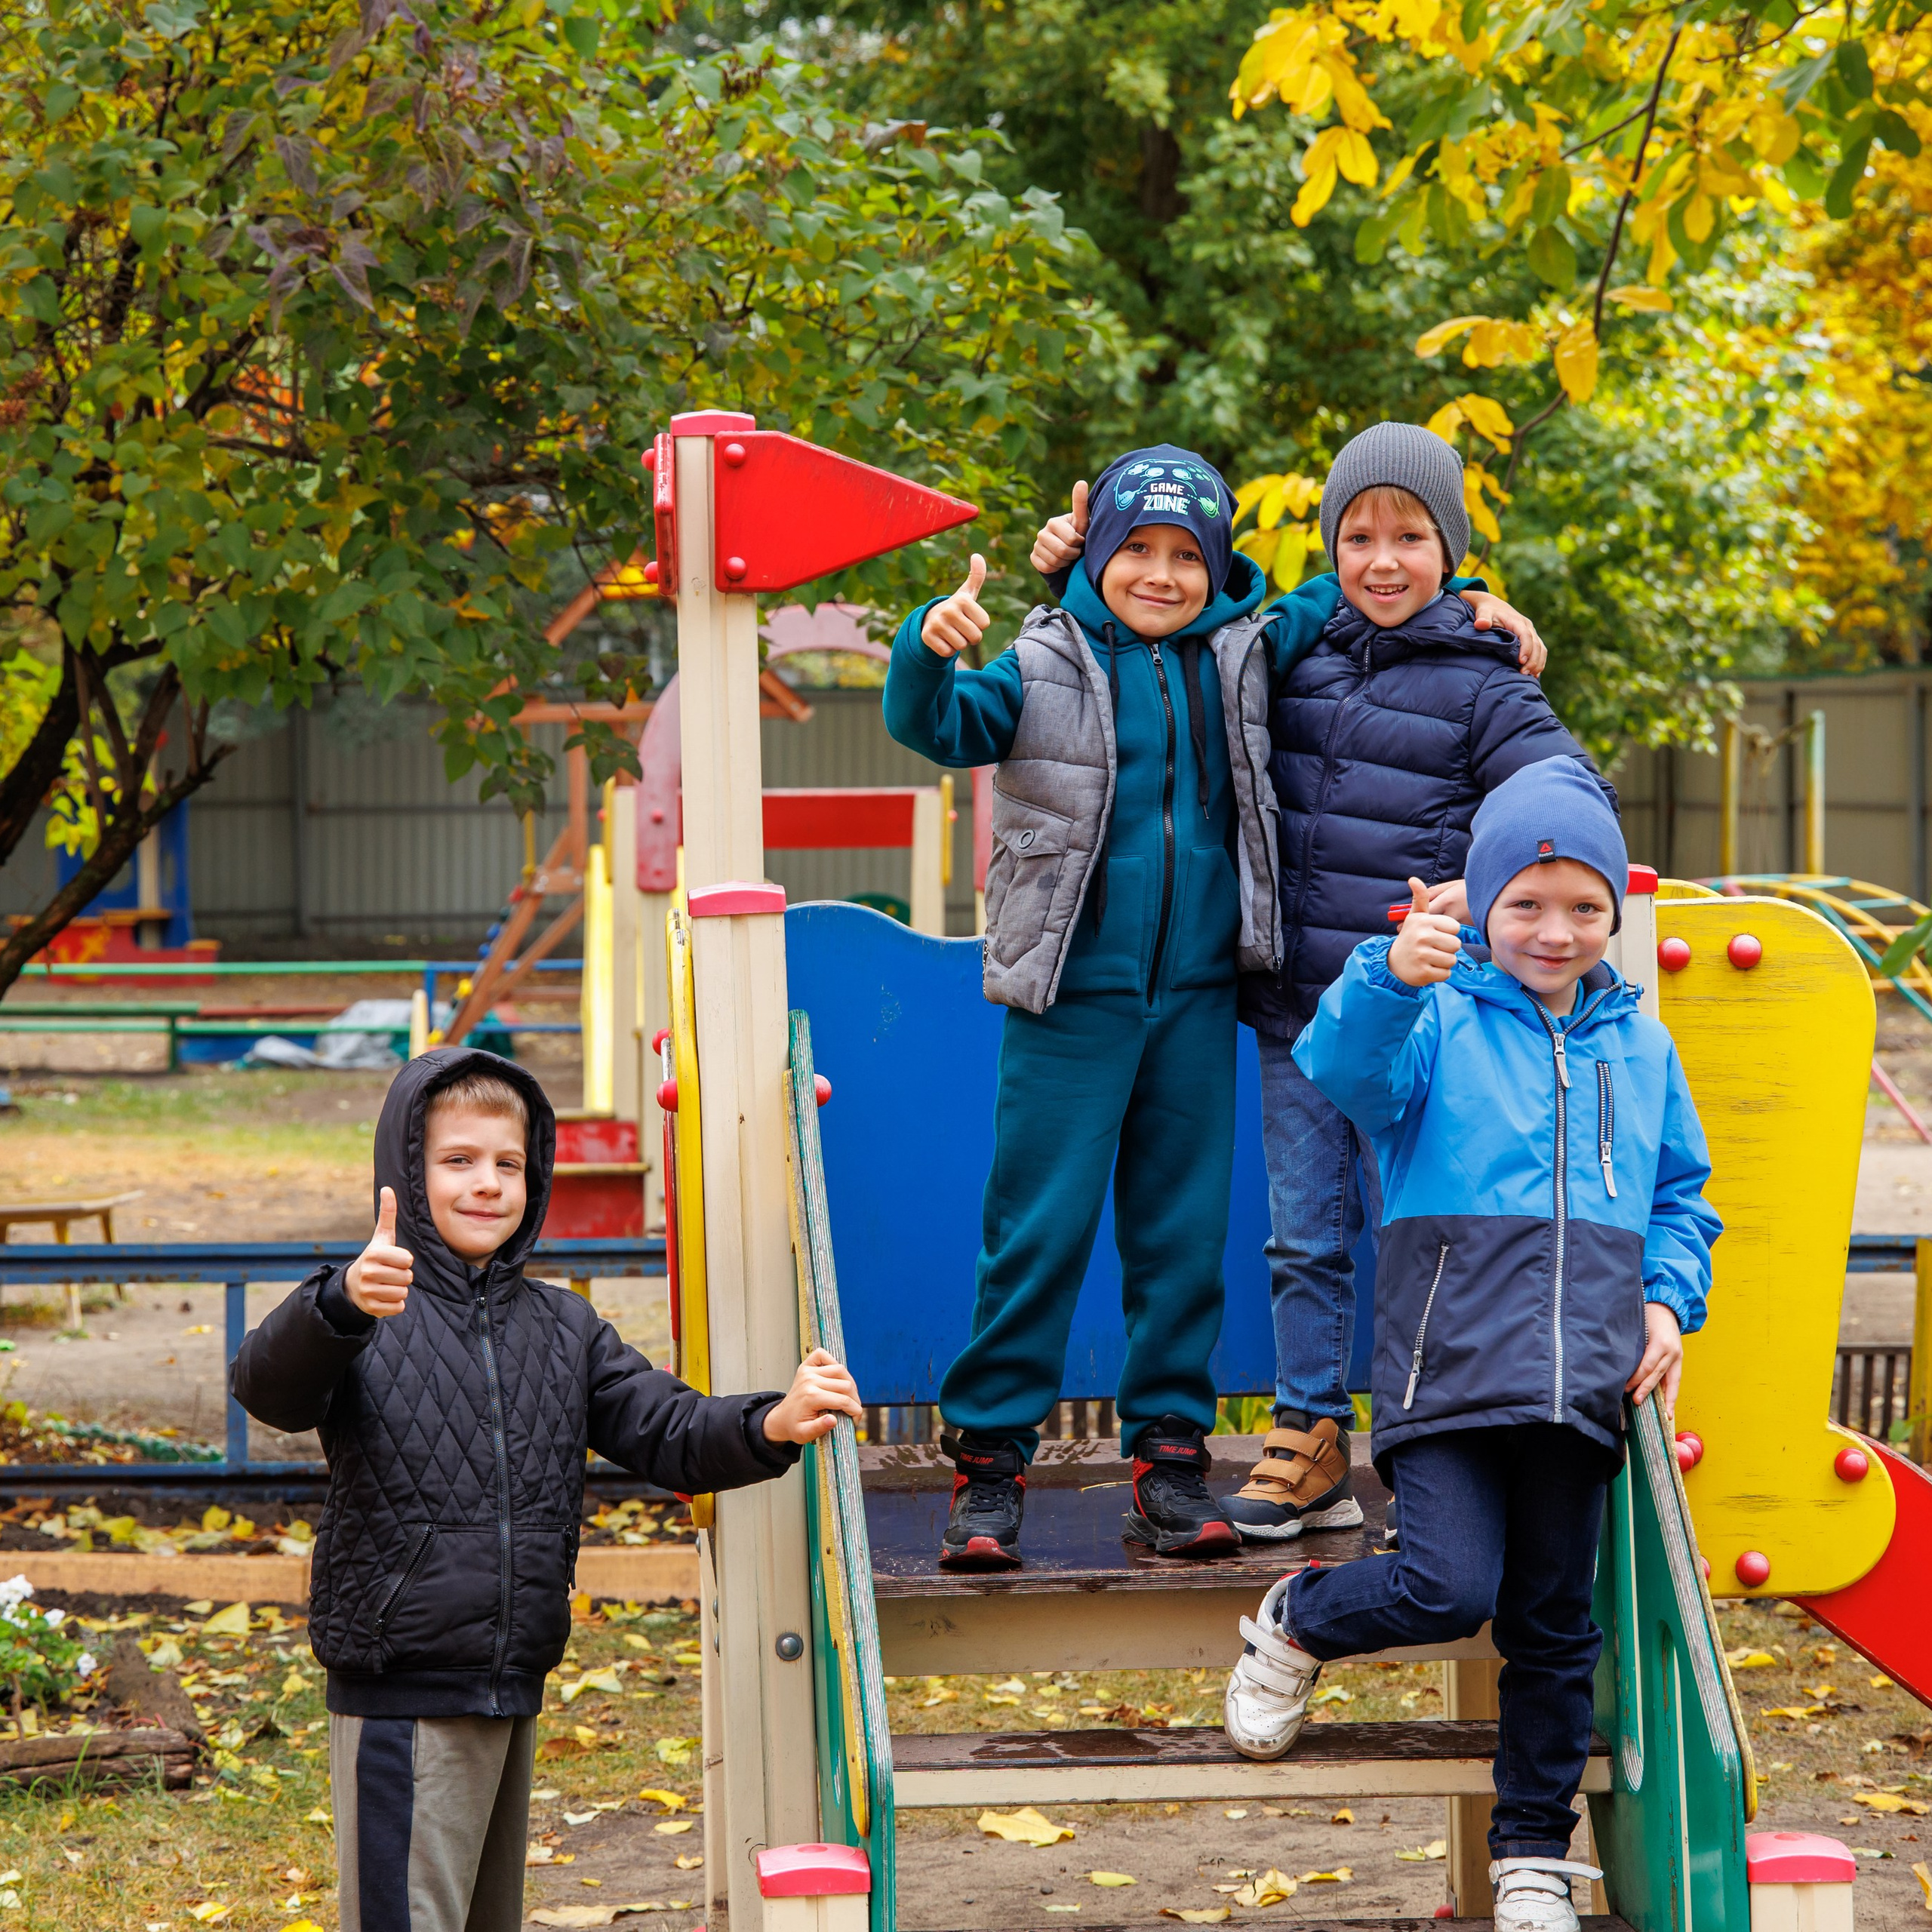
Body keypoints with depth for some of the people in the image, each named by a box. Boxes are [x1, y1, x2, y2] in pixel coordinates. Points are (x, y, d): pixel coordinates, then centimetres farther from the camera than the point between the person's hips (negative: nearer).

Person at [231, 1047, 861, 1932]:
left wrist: (771, 1426, -18)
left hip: (513, 1693, 6)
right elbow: (267, 1386, -27)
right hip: (400, 1700, -6)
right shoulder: (361, 1314, -8)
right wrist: (343, 1305, -49)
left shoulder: (563, 1329, 11)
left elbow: (667, 1433, 4)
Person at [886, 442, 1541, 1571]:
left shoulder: (1245, 658, 6)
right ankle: (991, 1458, 4)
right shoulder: (1048, 668, -3)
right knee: (1038, 1231, -2)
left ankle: (1171, 1456, 15)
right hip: (1071, 997, -3)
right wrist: (931, 651, -30)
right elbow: (935, 726, -10)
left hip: (1197, 997, 3)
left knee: (1185, 1232, 8)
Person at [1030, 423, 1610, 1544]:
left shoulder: (1484, 684, -3)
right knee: (1305, 1237, 9)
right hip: (1293, 1000, 4)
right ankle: (1311, 1450, 17)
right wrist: (1081, 562, 5)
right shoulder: (1291, 650, 8)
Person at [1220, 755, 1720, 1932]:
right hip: (1451, 1364, -4)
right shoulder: (1438, 1018, 2)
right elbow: (1346, 1071, -19)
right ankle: (1294, 1626, 15)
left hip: (1580, 1378, 4)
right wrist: (1391, 978, -39)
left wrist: (1668, 1299, 6)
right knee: (1449, 1587, -16)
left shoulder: (1641, 1049, 16)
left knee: (1555, 1620, 8)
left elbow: (1682, 1196, 24)